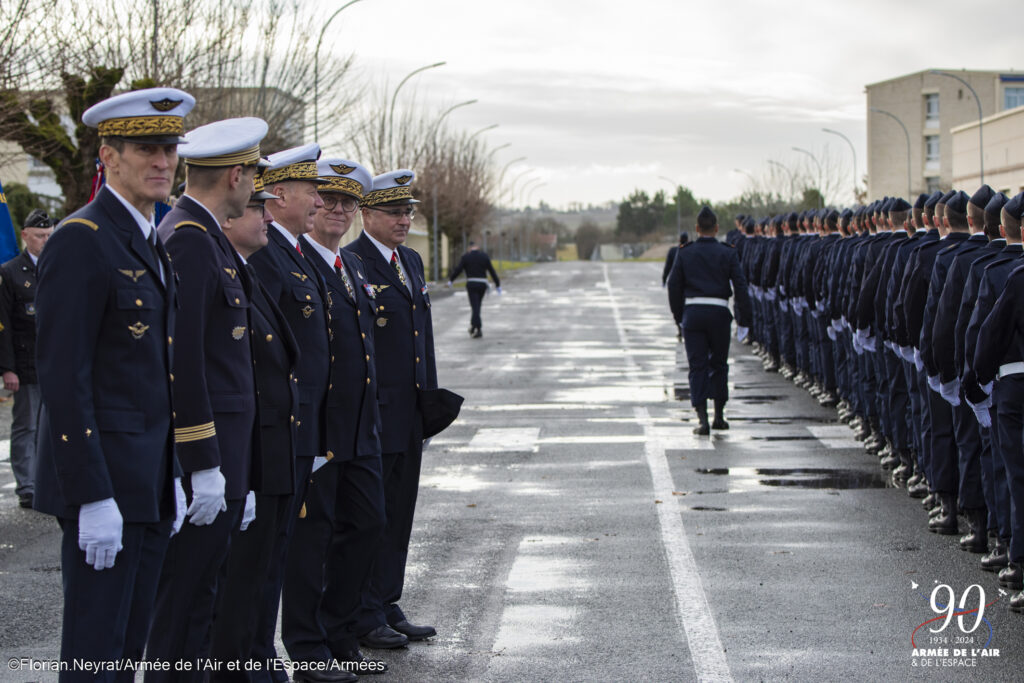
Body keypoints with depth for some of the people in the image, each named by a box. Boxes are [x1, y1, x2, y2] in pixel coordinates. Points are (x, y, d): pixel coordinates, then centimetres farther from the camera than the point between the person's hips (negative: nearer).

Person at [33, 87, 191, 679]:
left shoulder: (149, 244, 15)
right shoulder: (81, 242, -14)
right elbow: (62, 378, -19)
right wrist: (92, 498, -22)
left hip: (149, 482, 9)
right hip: (102, 481, -9)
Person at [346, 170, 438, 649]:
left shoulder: (412, 262, 15)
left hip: (409, 416, 8)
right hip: (372, 416, -8)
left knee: (399, 514, 13)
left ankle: (388, 606, 22)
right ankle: (364, 618, 6)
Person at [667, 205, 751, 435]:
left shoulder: (685, 253, 4)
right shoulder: (727, 253, 0)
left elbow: (674, 286, 4)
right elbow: (740, 287, -3)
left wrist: (679, 315, 13)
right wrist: (744, 321, 1)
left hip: (693, 312, 0)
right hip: (719, 312, 0)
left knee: (697, 366, 2)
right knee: (719, 364, 14)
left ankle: (702, 419, -8)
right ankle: (719, 416, 19)